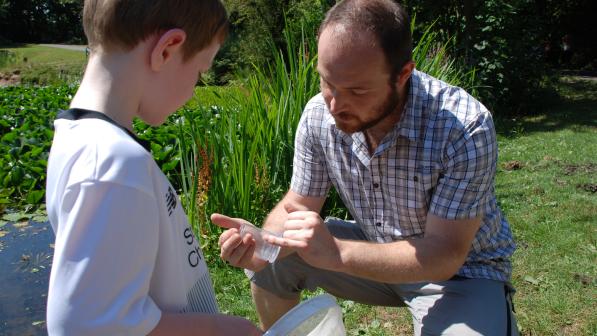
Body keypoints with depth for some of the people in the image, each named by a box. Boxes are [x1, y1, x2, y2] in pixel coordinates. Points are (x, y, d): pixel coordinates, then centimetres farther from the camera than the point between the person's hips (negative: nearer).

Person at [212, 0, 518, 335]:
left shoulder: (465, 128, -30)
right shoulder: (319, 115, -16)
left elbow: (444, 255, -30)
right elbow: (299, 203, -6)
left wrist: (335, 253, -42)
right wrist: (263, 241, -28)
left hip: (460, 267, -3)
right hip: (376, 251, 4)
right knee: (268, 262, -8)